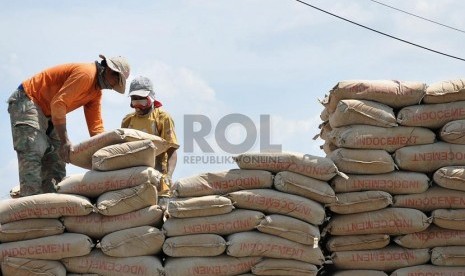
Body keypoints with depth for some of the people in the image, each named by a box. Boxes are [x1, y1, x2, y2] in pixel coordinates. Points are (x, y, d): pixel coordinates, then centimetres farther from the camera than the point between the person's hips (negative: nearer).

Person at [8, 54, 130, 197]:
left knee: (56, 158, 2)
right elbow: (58, 103, -29)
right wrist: (65, 141, -31)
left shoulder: (96, 93, 9)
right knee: (33, 153, -22)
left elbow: (95, 124, 5)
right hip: (27, 101, -10)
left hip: (47, 114, 11)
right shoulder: (86, 73, -22)